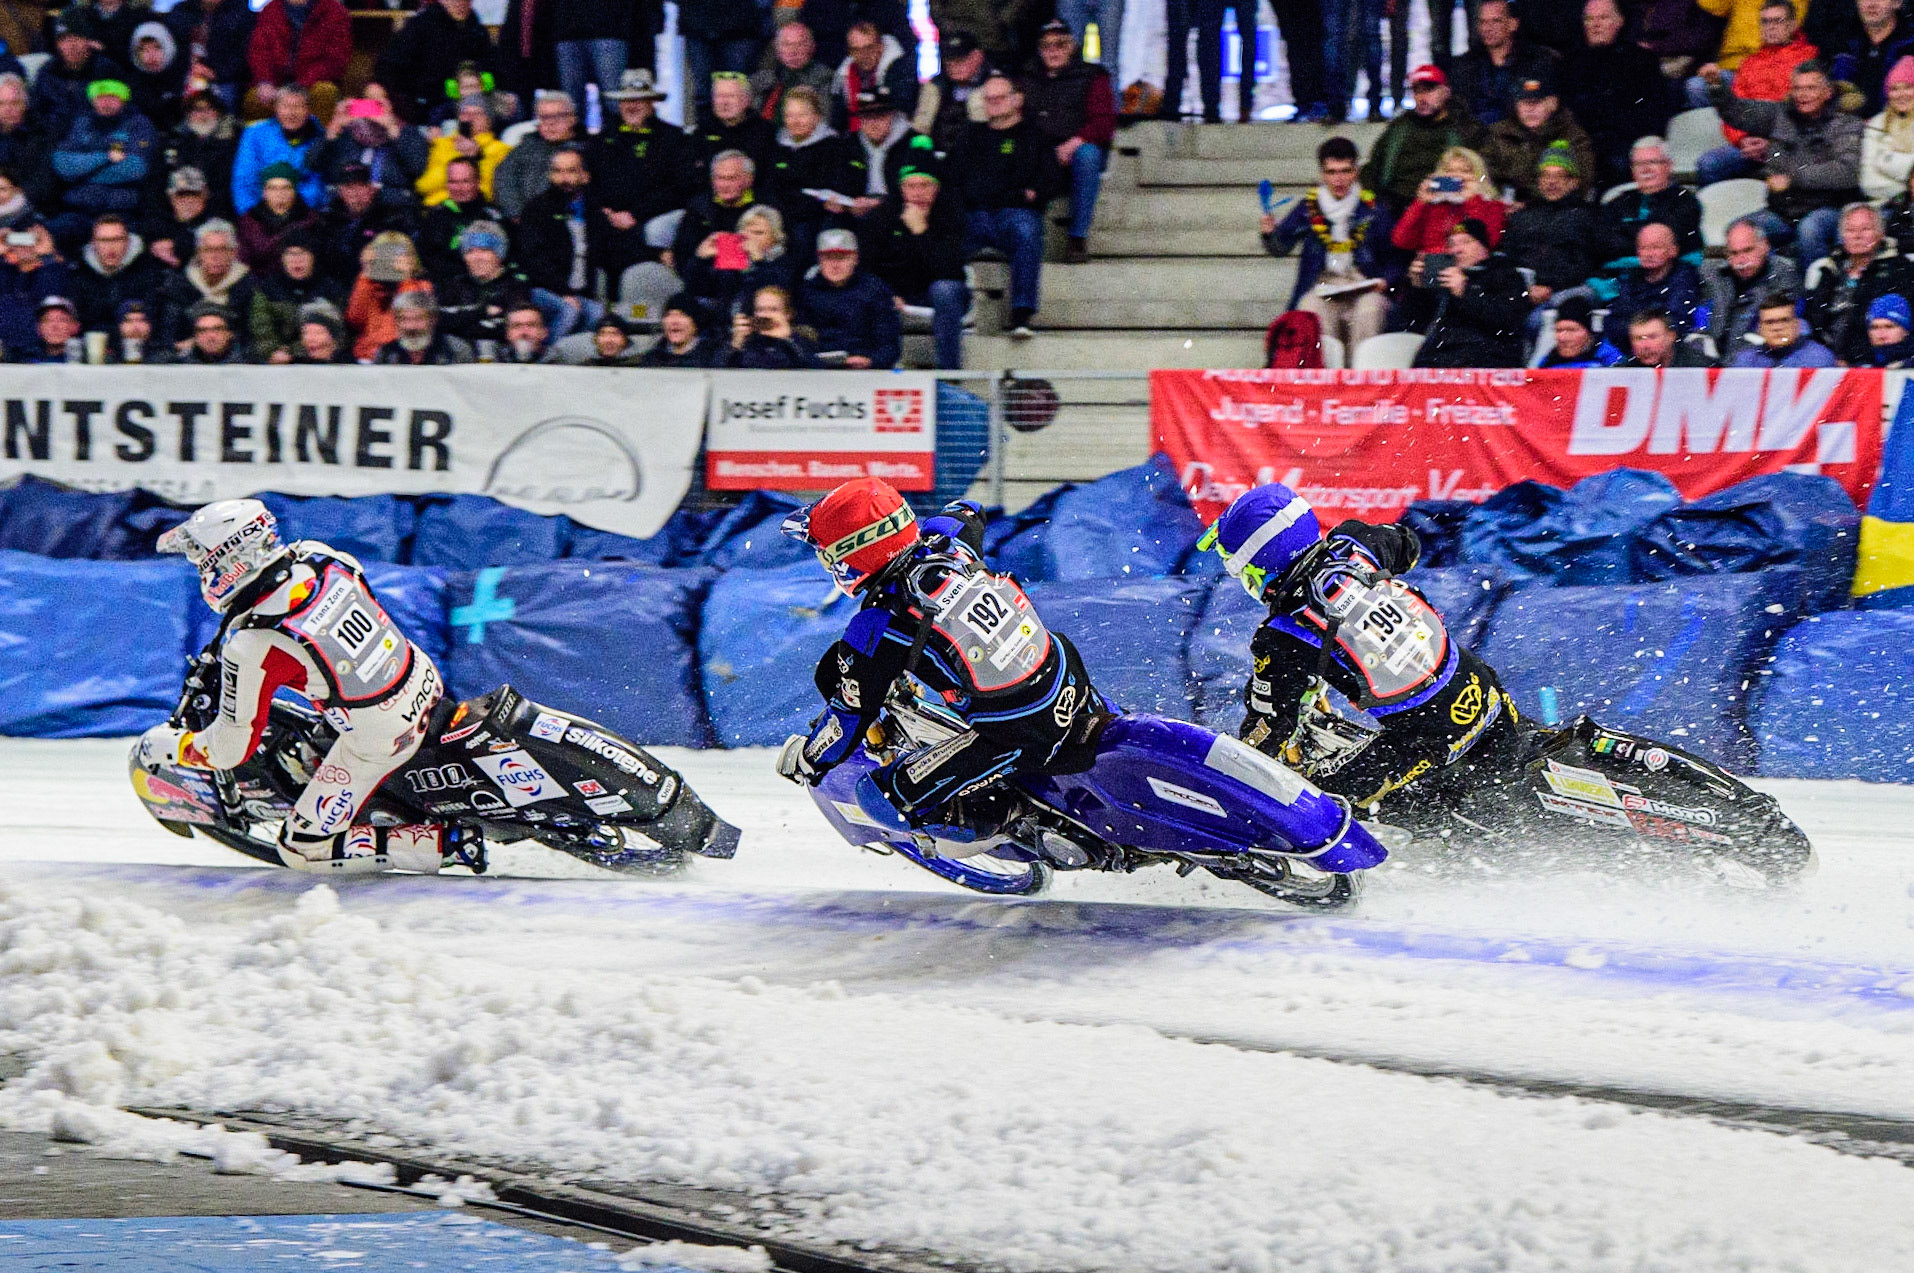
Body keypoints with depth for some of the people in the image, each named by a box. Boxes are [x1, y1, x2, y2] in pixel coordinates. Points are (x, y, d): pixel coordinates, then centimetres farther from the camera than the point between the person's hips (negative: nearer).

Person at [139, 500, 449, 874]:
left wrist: (164, 746, 4)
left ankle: (446, 842, 0)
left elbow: (231, 749, -14)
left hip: (378, 740, -7)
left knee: (302, 849, 6)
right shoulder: (317, 555, -7)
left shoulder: (252, 647, -25)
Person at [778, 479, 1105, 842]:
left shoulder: (875, 629, -17)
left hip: (1012, 741, -7)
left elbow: (848, 719, -4)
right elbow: (967, 513, 26)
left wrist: (807, 763, 14)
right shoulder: (946, 540, -2)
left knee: (880, 796, -1)